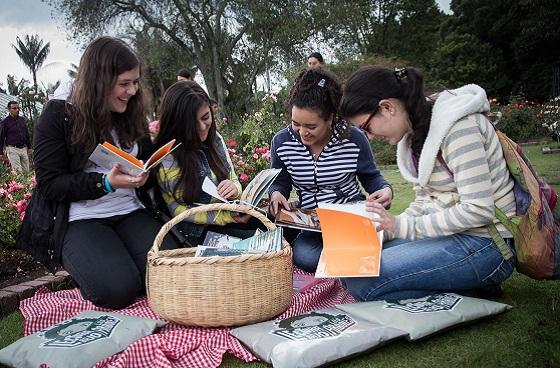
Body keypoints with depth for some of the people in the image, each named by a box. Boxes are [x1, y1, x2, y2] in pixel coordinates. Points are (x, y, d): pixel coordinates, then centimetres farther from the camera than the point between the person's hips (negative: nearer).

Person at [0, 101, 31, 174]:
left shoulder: (22, 119, 10)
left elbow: (27, 134, 18)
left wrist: (29, 146, 17)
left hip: (23, 148, 5)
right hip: (12, 149, -5)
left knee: (26, 171, 7)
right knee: (18, 172, -10)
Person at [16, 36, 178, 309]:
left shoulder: (133, 116, 12)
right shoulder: (58, 115, -3)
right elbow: (49, 183, -8)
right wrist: (106, 182, -23)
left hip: (130, 213, 4)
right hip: (80, 220, -4)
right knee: (118, 288, -28)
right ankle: (85, 270, 7)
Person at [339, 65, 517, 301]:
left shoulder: (456, 127, -19)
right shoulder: (415, 133, 8)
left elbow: (478, 210, -23)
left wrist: (401, 226, -19)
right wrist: (388, 227, -4)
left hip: (484, 245, -9)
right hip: (449, 235, 9)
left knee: (361, 281, -21)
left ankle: (473, 288, -6)